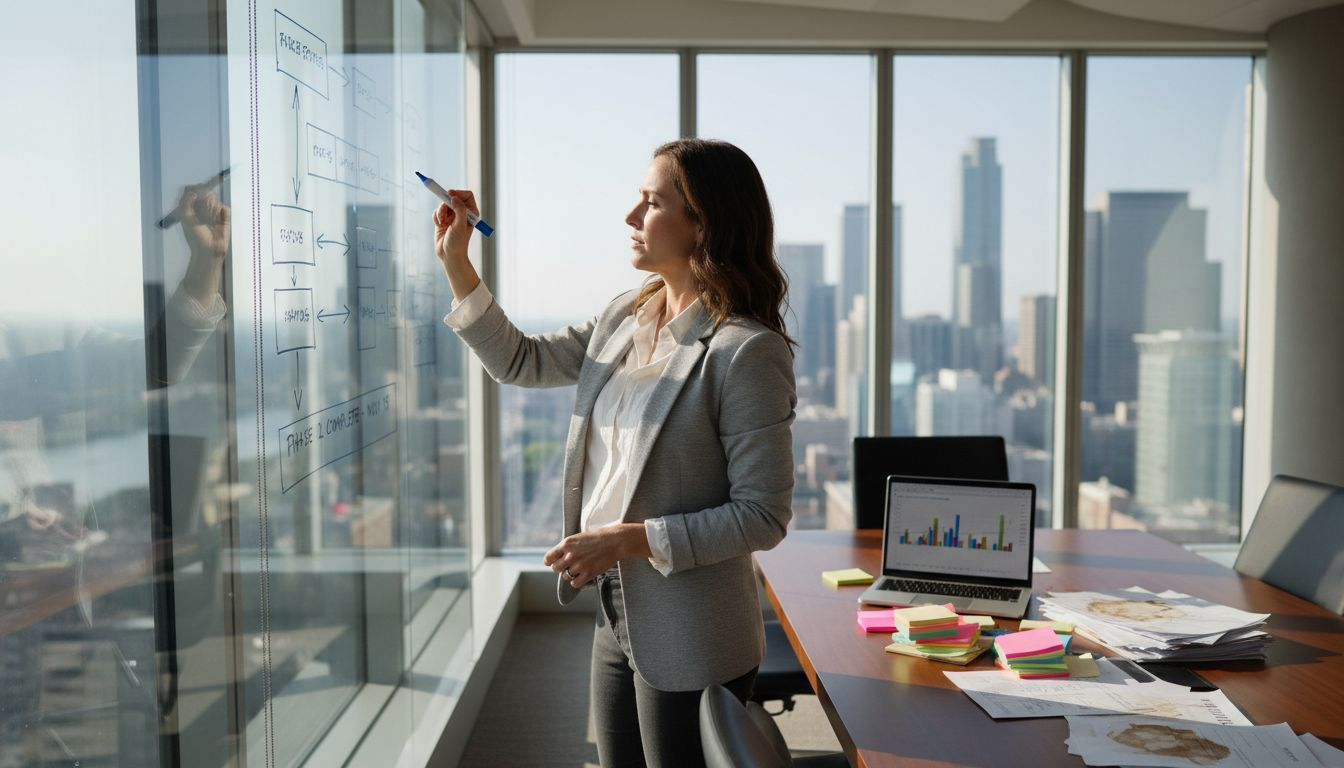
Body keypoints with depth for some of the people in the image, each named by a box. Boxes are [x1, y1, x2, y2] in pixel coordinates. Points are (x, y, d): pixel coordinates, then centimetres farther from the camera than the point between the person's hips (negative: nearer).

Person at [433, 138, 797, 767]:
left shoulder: (747, 351, -20)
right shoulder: (626, 319, 5)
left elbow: (763, 517, -19)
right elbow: (520, 362, 16)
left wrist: (631, 539, -22)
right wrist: (455, 263, 9)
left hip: (689, 643, -7)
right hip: (616, 620, 7)